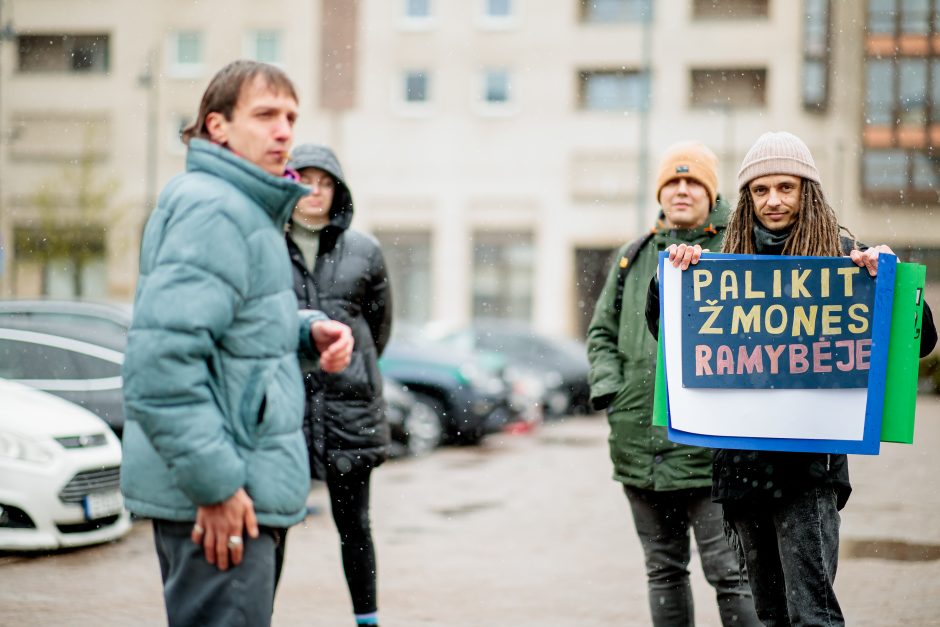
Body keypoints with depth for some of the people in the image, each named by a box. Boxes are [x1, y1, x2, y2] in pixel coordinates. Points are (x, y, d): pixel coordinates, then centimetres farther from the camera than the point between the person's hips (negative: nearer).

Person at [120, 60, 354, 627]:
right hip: (221, 500, -11)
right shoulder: (210, 207, -16)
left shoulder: (250, 209, 17)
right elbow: (161, 355, -25)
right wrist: (215, 481, -24)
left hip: (253, 492, 11)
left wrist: (309, 330, 6)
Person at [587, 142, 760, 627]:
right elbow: (602, 332, 19)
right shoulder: (632, 258, 15)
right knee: (663, 571, 15)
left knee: (729, 571, -6)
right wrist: (608, 388, 4)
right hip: (639, 440, 5)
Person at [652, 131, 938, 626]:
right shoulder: (730, 259, 9)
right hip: (740, 458, 5)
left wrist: (887, 274, -19)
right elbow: (664, 328, 18)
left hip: (809, 459, -4)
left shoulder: (840, 256, -1)